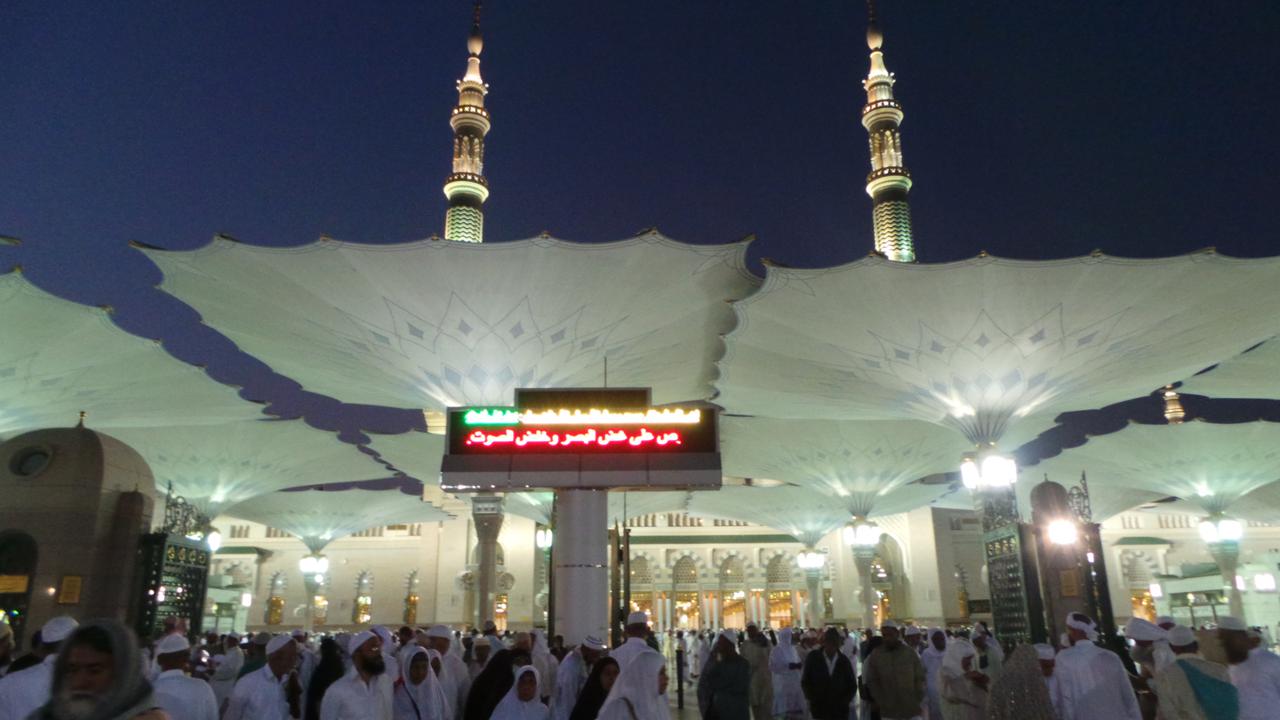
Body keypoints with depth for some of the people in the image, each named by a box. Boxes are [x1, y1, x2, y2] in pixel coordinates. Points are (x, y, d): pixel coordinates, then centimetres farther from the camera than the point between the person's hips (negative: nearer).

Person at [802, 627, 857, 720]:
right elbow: (805, 682, 3)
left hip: (840, 710, 2)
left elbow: (851, 685, 11)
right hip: (819, 708, -1)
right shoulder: (813, 658, -1)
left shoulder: (844, 661, 3)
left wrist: (845, 701, -2)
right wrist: (813, 699, -7)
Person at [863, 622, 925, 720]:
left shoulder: (910, 653, 0)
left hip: (911, 711, 0)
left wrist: (917, 701, -1)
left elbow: (919, 678, 6)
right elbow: (872, 682, 4)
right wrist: (881, 702, -3)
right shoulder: (875, 656, -1)